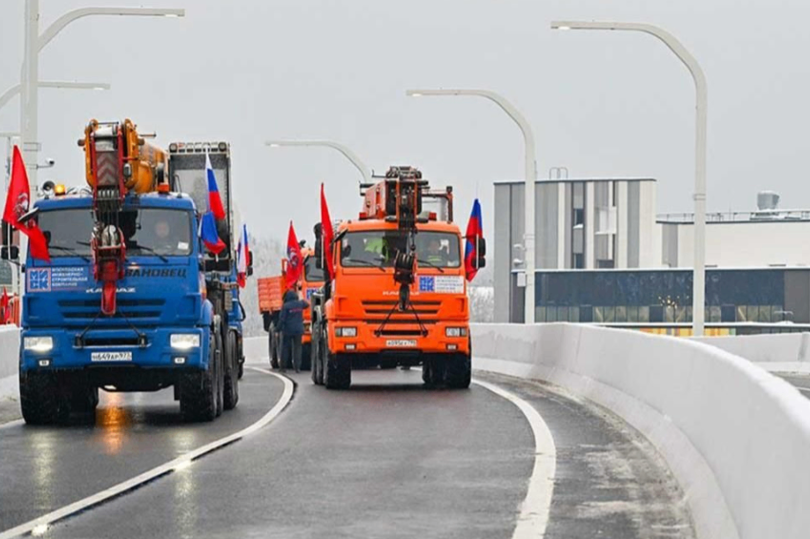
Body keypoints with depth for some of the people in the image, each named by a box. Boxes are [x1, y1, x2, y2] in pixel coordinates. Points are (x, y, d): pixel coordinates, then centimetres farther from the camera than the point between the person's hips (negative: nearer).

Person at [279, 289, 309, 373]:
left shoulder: (286, 306, -13)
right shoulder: (300, 304, -1)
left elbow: (282, 319, -14)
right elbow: (307, 305, 24)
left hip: (287, 330, -3)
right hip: (298, 330, 3)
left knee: (285, 348, 7)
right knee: (297, 348, 4)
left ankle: (283, 367, 9)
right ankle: (297, 367, -3)